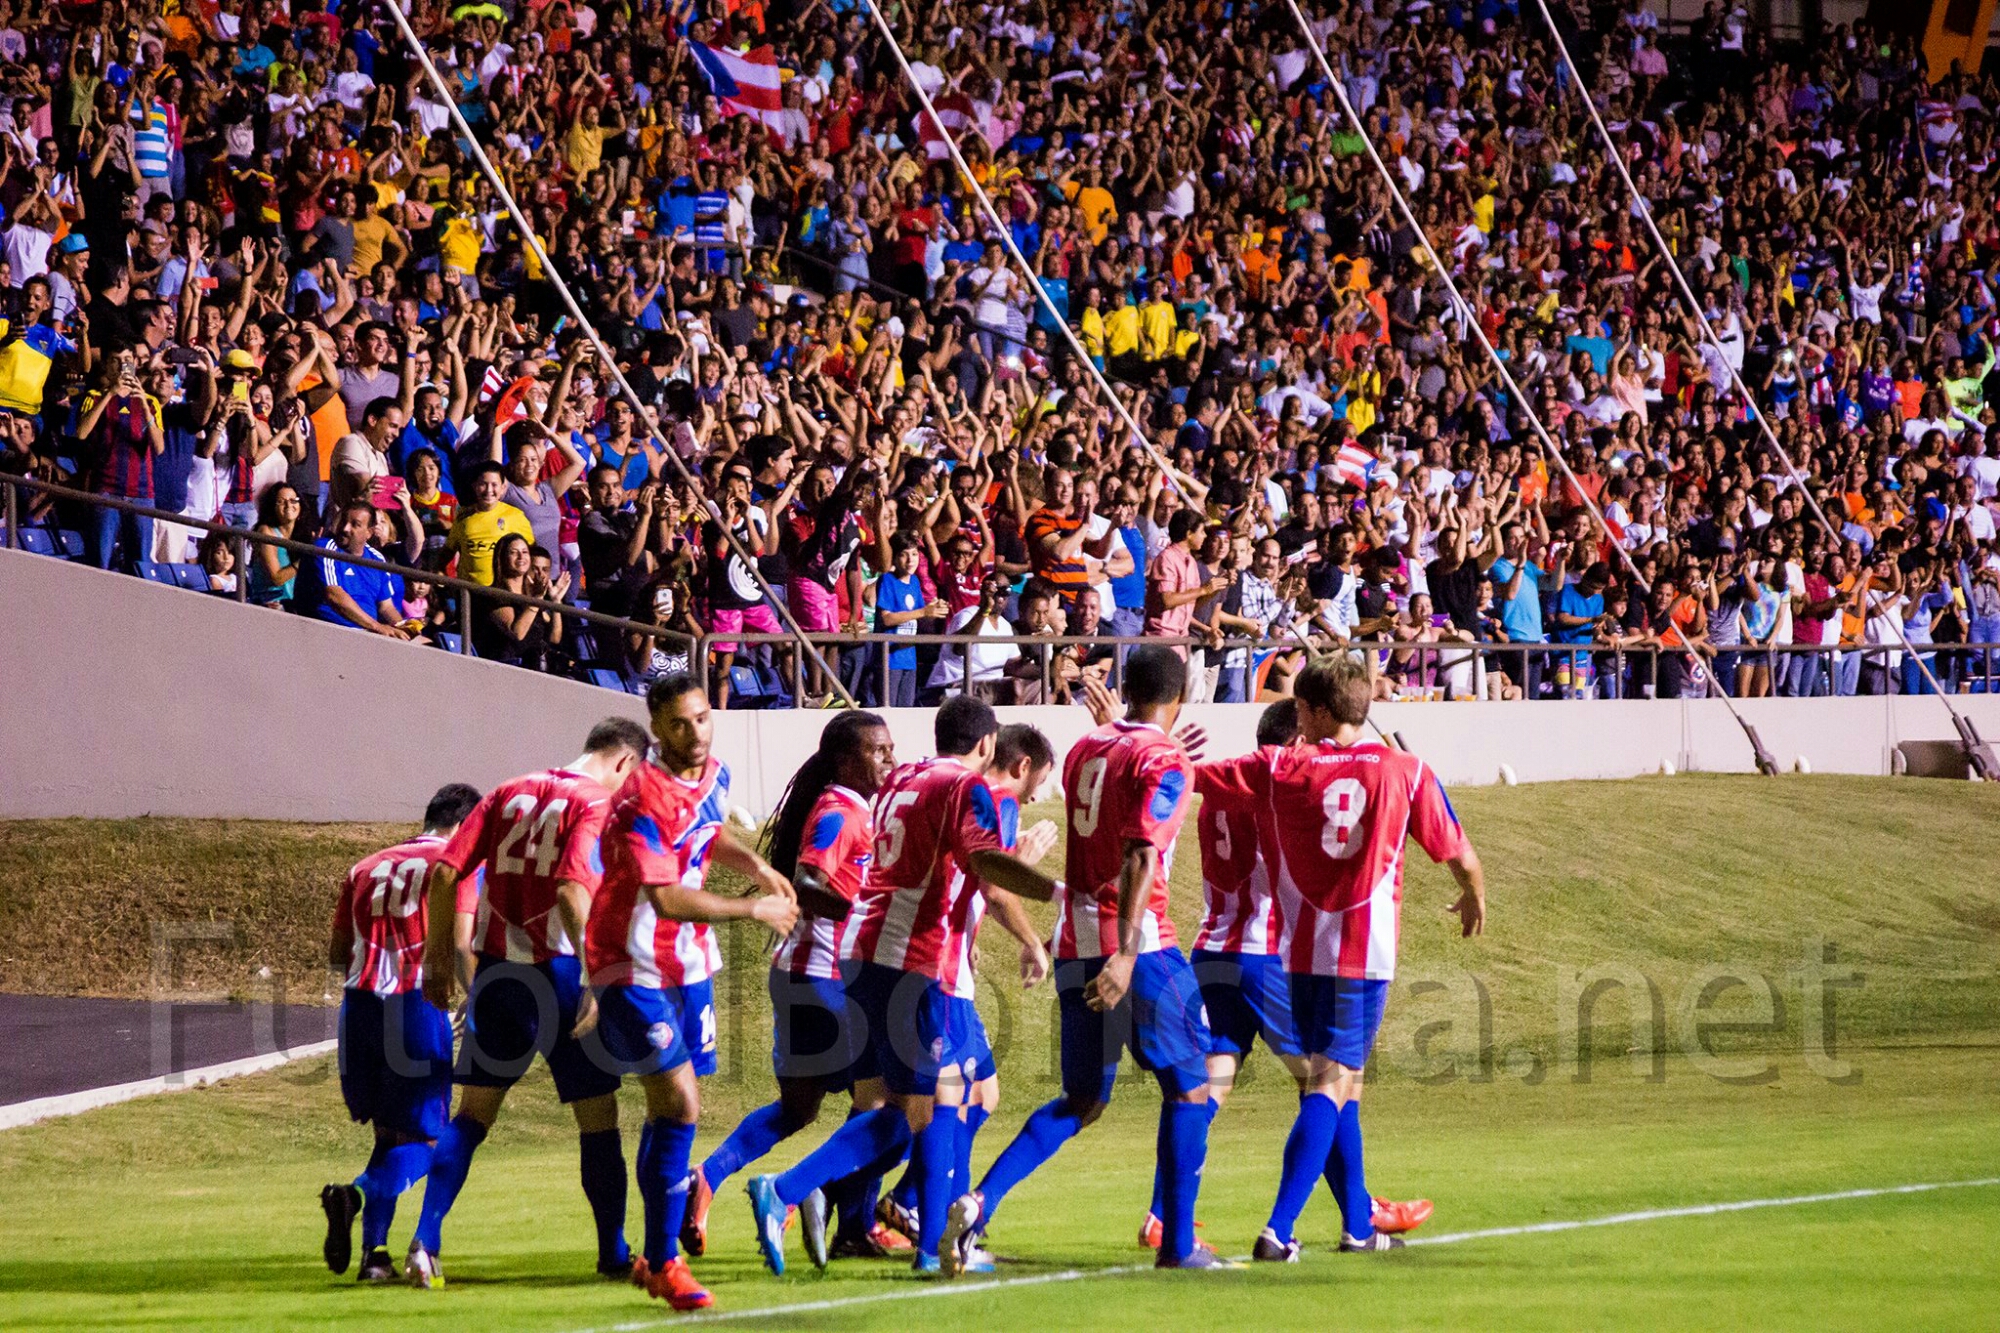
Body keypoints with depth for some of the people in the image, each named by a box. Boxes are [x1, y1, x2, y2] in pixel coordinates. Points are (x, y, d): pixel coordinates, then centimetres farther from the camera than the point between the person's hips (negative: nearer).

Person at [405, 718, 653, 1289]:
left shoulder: (510, 792, 11)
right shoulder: (598, 804, -7)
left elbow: (446, 872, 6)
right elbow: (572, 889, -22)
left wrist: (437, 957, 13)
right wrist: (596, 978, -25)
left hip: (495, 968, 5)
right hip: (558, 972, -5)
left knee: (474, 1111, 11)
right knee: (597, 1113, 8)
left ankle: (424, 1243, -2)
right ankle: (613, 1253, 13)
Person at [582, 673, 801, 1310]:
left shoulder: (713, 775, 4)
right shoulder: (642, 800, -22)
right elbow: (666, 898, -26)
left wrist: (754, 864, 8)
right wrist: (753, 910, -18)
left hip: (688, 962, 8)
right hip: (636, 967, -8)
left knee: (675, 1111, 11)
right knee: (677, 1105, -16)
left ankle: (654, 1257, 22)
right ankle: (664, 1264, -12)